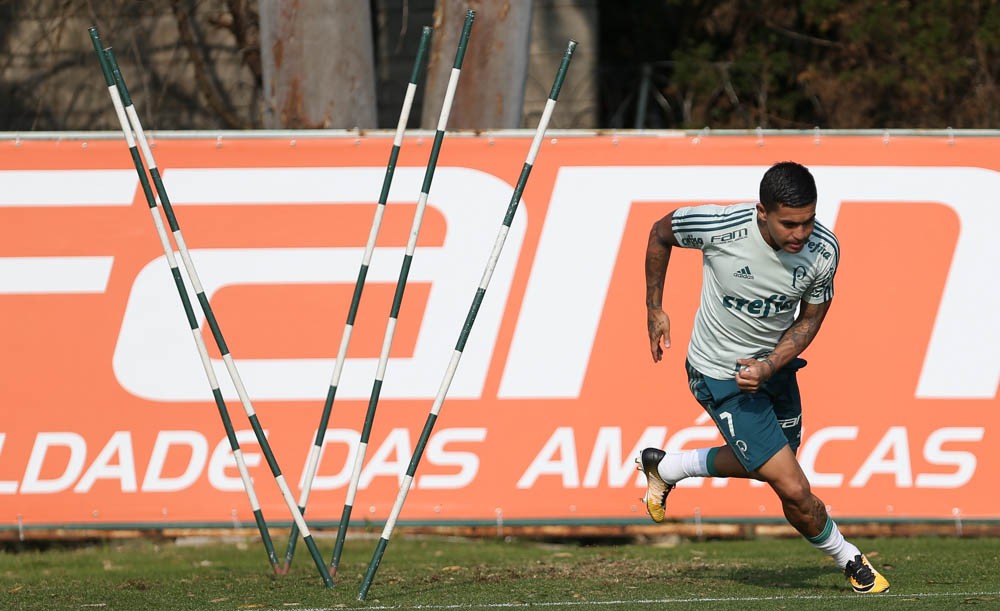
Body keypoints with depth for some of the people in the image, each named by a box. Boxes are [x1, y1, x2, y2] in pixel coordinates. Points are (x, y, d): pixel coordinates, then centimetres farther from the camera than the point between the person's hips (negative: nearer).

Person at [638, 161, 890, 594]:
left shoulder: (823, 250, -20)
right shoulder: (721, 227, -30)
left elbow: (810, 318, -4)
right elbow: (661, 232, -8)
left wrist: (768, 367, -20)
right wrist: (655, 310, -3)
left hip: (775, 364, 5)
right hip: (720, 375, -5)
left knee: (764, 465, 27)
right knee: (794, 491, -9)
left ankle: (663, 466, 49)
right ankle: (850, 561, 17)